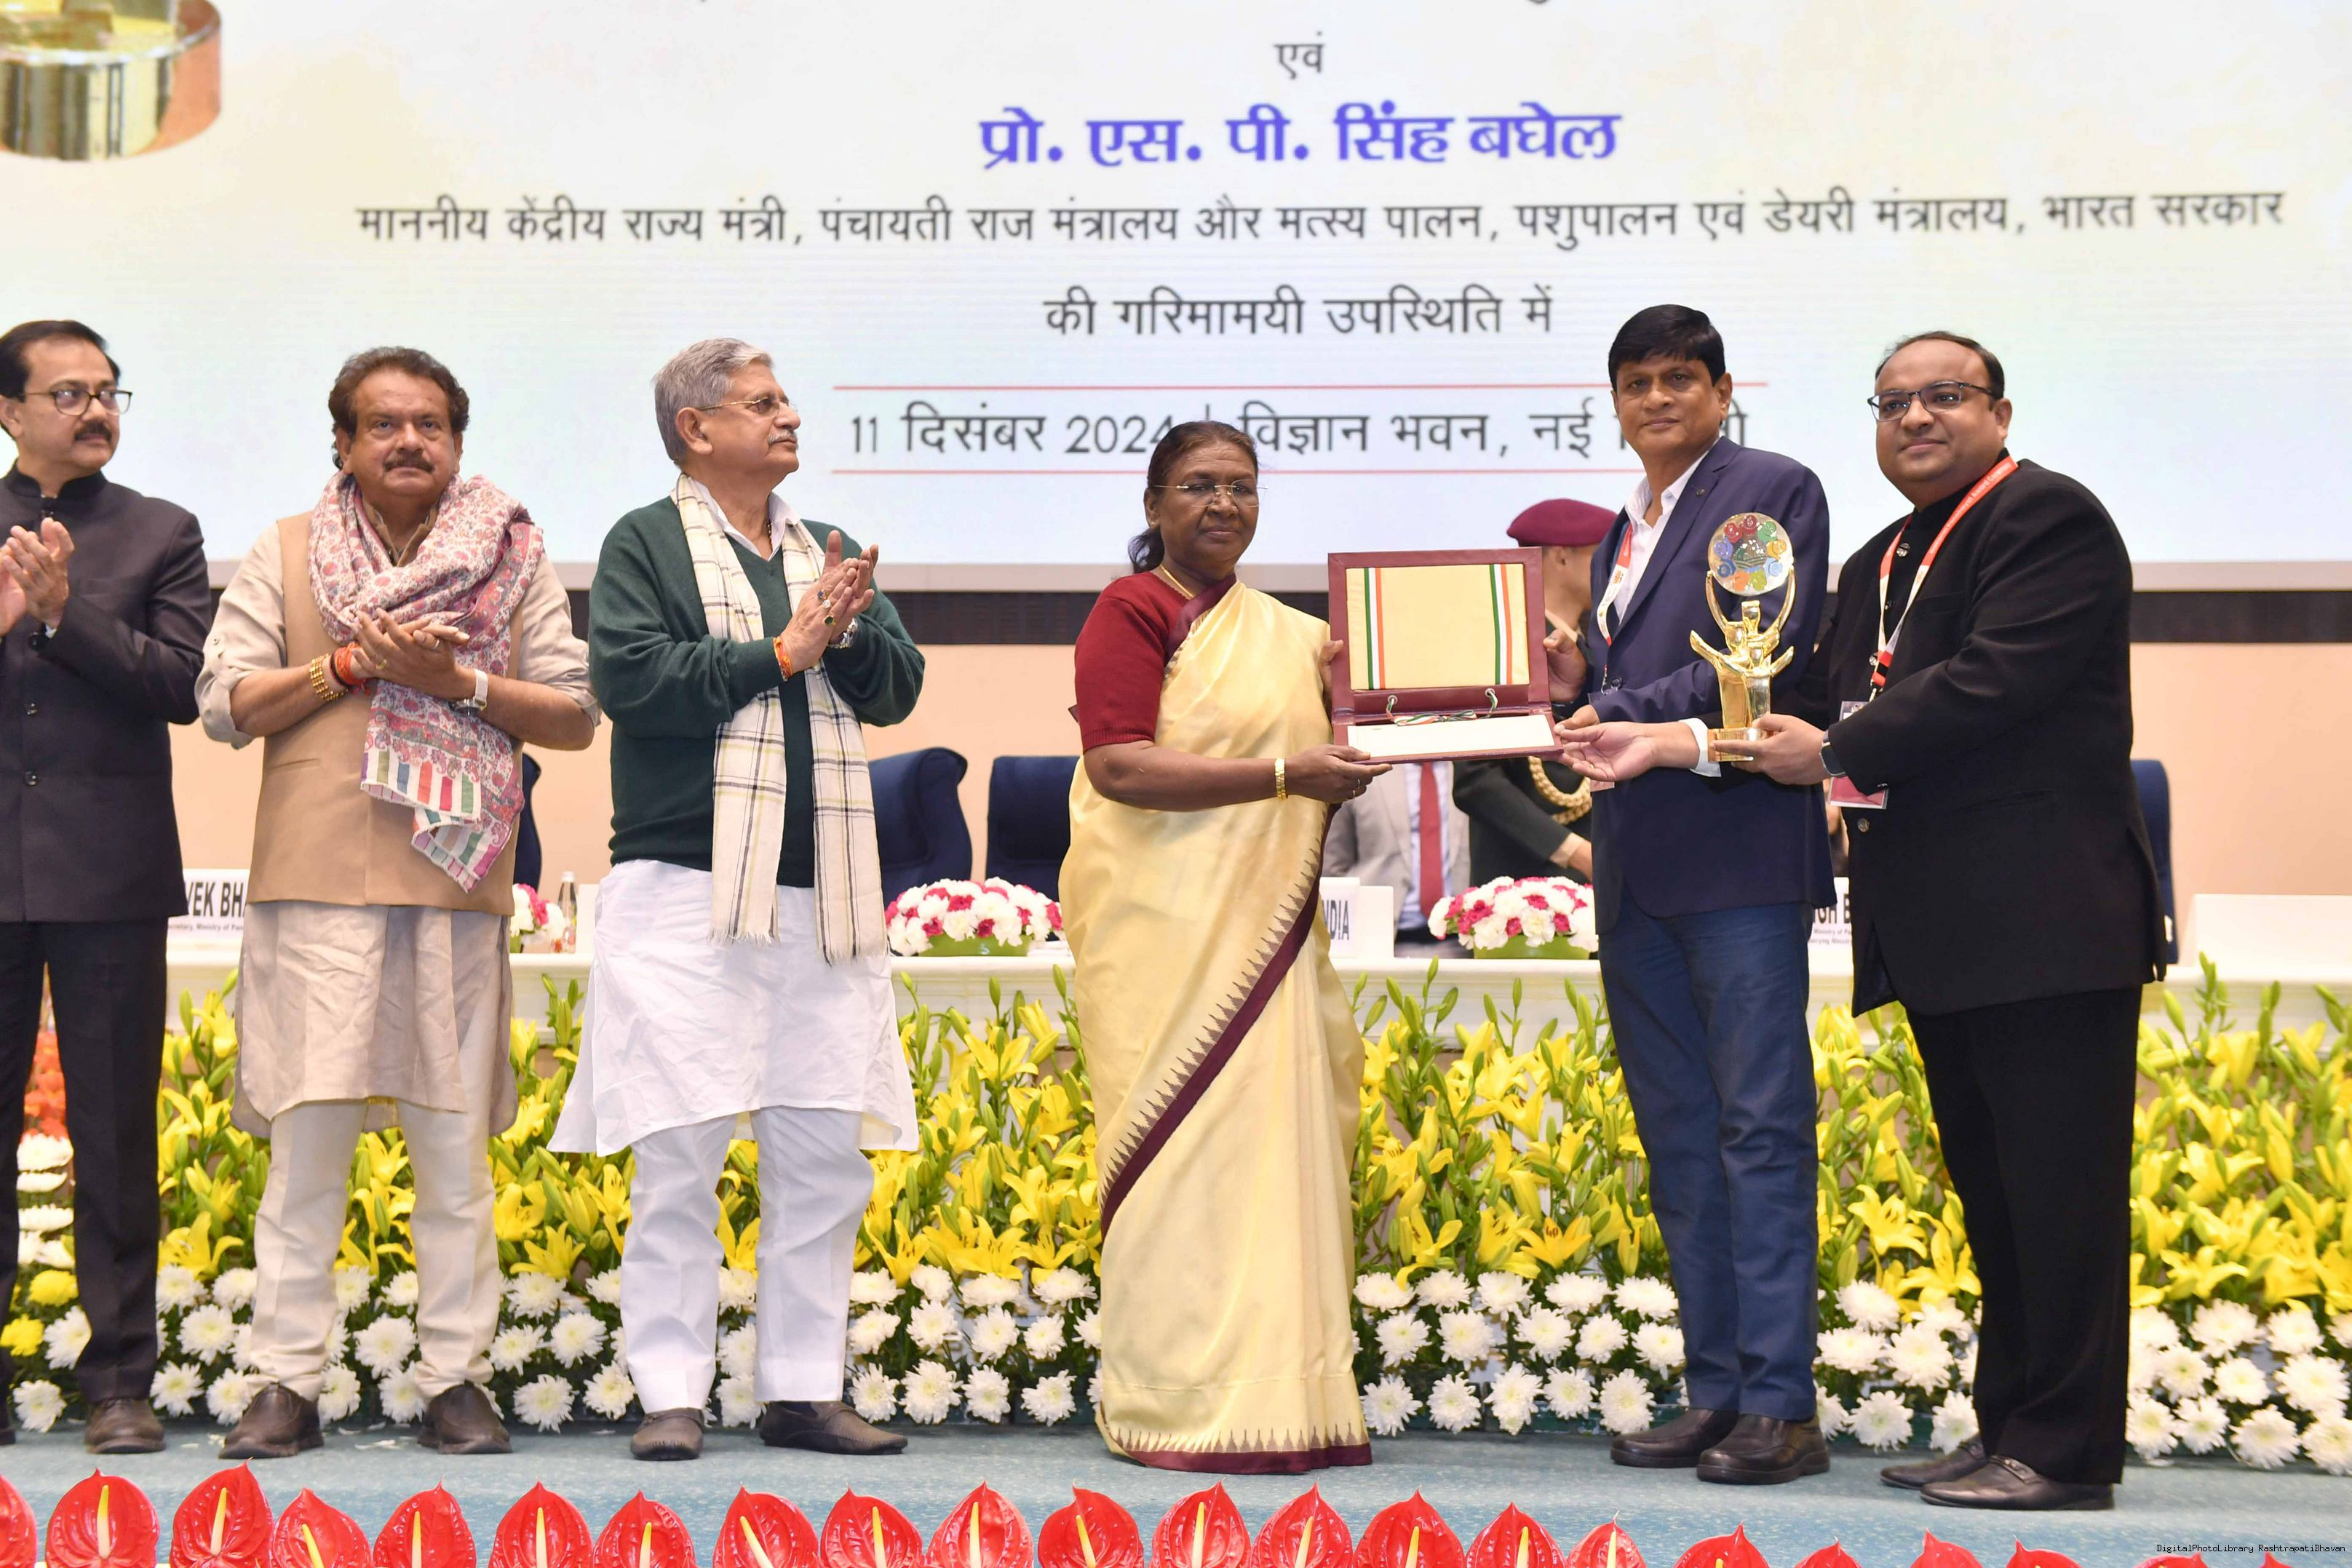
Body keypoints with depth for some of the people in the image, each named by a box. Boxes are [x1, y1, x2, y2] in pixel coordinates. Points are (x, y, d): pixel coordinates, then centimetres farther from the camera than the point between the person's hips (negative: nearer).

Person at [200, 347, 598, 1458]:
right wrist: (349, 663, -9)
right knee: (307, 1137, -2)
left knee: (456, 1144, 3)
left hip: (456, 880, 1)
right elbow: (223, 702, 2)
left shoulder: (514, 558, 11)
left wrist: (459, 682, -7)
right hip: (317, 879, 0)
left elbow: (576, 716, 6)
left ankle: (455, 1380, 10)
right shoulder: (286, 555, 11)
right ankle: (289, 1383, 5)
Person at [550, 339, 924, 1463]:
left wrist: (849, 631, -8)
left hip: (820, 897, 5)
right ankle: (671, 1396, 4)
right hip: (688, 890, -5)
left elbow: (897, 689, 12)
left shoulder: (829, 554, 20)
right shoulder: (646, 542, 4)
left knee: (828, 1153, 4)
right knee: (680, 1150, -5)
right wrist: (781, 652, -9)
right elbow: (630, 678, -11)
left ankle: (803, 1390, 13)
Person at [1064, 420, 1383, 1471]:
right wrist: (1287, 773, -20)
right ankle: (1180, 1411, 0)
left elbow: (1313, 765, 29)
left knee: (1272, 1141, 6)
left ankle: (1276, 1399, 12)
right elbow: (1121, 766, -17)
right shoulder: (1133, 612, -4)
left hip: (1263, 929, 7)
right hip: (1168, 931, -7)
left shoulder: (1280, 629, 19)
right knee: (1189, 1145, -7)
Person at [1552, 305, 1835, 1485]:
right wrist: (1579, 719, 1)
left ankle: (1781, 1406, -5)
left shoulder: (1774, 491, -1)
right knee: (1677, 1137, 9)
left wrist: (1635, 717, -15)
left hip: (1737, 850, -8)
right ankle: (1715, 1392, 15)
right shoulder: (1620, 533, 22)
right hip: (1636, 865, 8)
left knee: (1761, 1127, -7)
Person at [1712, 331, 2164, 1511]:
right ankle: (2009, 1430, 23)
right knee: (1991, 1189, 15)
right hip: (1942, 929, 9)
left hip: (2043, 922, -9)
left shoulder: (2049, 518, -8)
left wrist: (1838, 751, -12)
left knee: (2057, 1188, -5)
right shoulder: (1881, 564, 20)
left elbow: (1996, 680, -20)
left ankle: (2066, 1452, 1)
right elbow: (1832, 702, 14)